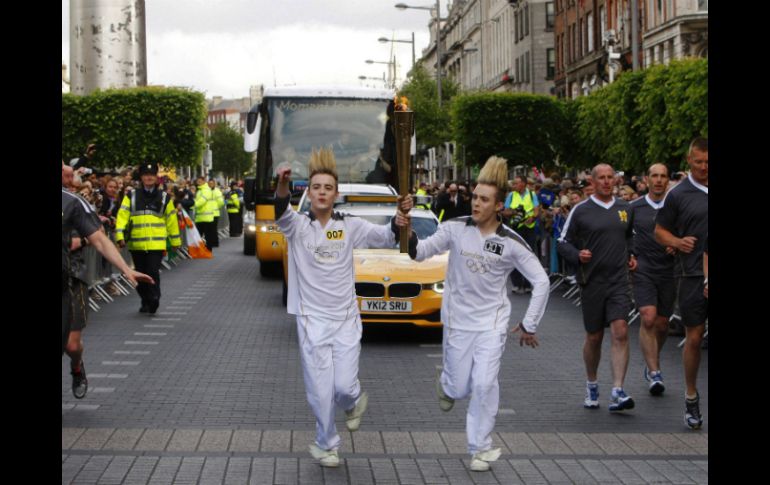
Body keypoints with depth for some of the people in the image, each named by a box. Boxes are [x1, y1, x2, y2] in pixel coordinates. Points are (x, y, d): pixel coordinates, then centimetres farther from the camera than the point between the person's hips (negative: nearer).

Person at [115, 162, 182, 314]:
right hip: (136, 244, 2)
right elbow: (122, 216, 0)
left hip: (157, 244, -2)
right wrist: (119, 236, -13)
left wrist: (175, 241, 15)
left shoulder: (164, 198, 7)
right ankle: (146, 302, 25)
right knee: (141, 274, 11)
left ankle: (154, 300, -9)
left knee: (153, 273, -13)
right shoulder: (131, 197, 6)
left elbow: (172, 220, 13)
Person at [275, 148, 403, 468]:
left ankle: (354, 402, 35)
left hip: (346, 319, 1)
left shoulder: (350, 226, 1)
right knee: (320, 390, 1)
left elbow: (384, 237, -7)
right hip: (312, 319, -1)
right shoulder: (298, 226, -6)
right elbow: (283, 215, -28)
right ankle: (326, 444, 22)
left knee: (344, 386, -1)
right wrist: (282, 186, -51)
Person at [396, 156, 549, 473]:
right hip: (458, 320, 1)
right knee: (459, 388, 7)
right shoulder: (456, 228, -7)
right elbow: (421, 252, -7)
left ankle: (480, 447, 7)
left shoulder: (511, 242, -10)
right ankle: (446, 384, 46)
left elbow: (541, 281, -3)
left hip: (492, 322, -1)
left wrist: (530, 325, -3)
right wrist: (407, 232, -28)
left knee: (484, 384, -10)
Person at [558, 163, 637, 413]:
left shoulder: (625, 208, 10)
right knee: (594, 337, 9)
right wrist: (577, 255, -16)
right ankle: (591, 386, 31)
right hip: (592, 281, -2)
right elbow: (563, 243, 2)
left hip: (619, 281, 2)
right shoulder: (580, 211, -1)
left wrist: (632, 257, 11)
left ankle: (617, 392, -16)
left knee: (620, 332, -14)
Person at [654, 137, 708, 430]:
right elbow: (659, 231, 7)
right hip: (692, 274, -1)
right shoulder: (678, 194, 1)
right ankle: (691, 398, 19)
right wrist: (677, 241, -12)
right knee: (694, 337, 4)